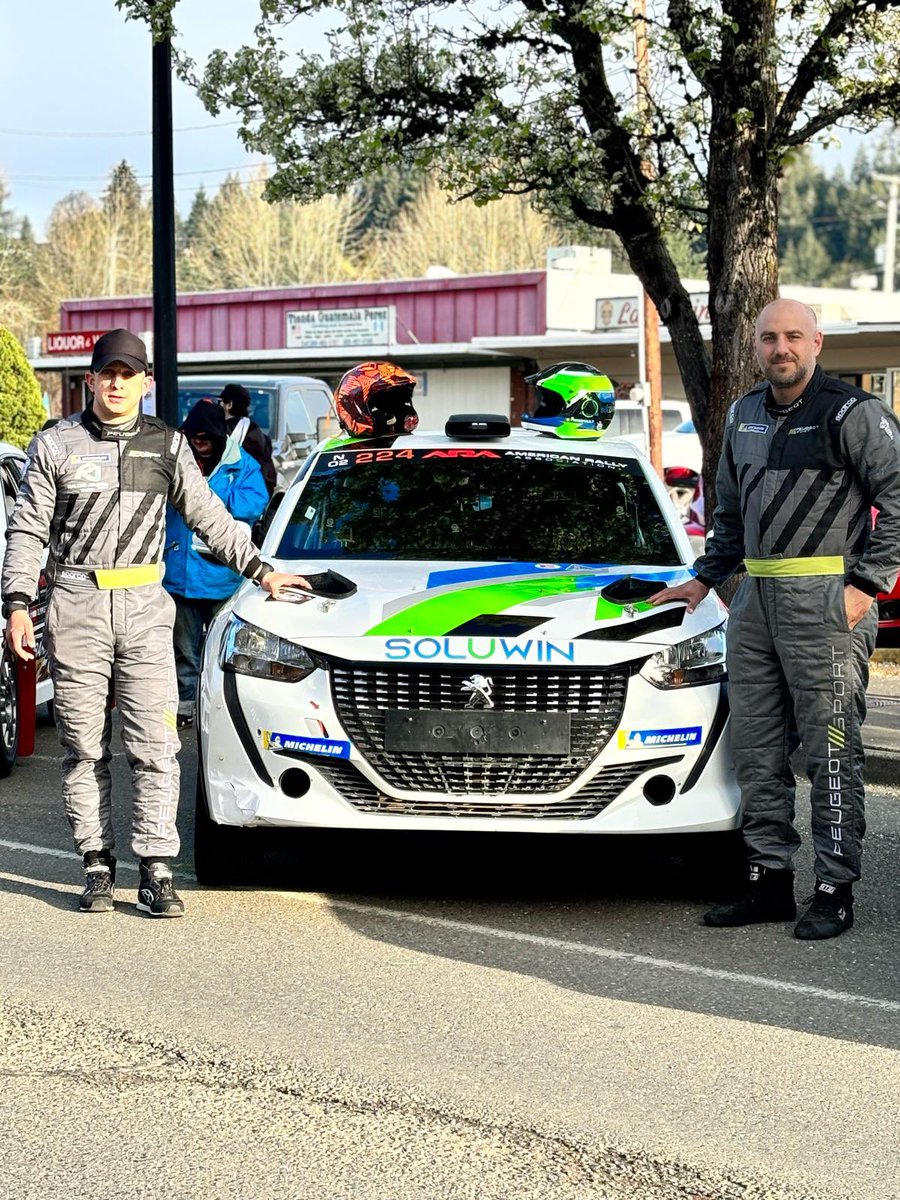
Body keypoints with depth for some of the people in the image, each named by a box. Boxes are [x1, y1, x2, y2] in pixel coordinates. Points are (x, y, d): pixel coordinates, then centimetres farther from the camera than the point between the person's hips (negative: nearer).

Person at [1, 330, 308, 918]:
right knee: (84, 748, 2)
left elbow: (208, 516, 20)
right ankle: (98, 865, 9)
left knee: (155, 746, -6)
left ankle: (157, 870, -4)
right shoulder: (57, 445, 6)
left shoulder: (167, 444, 11)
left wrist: (260, 569, 17)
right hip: (76, 609, -1)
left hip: (145, 608, 1)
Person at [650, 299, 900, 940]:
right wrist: (705, 578, 23)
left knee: (832, 751, -6)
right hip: (756, 598, 8)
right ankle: (770, 880, 17)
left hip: (826, 598, -7)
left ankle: (836, 891, -1)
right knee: (758, 748, 9)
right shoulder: (745, 416, 18)